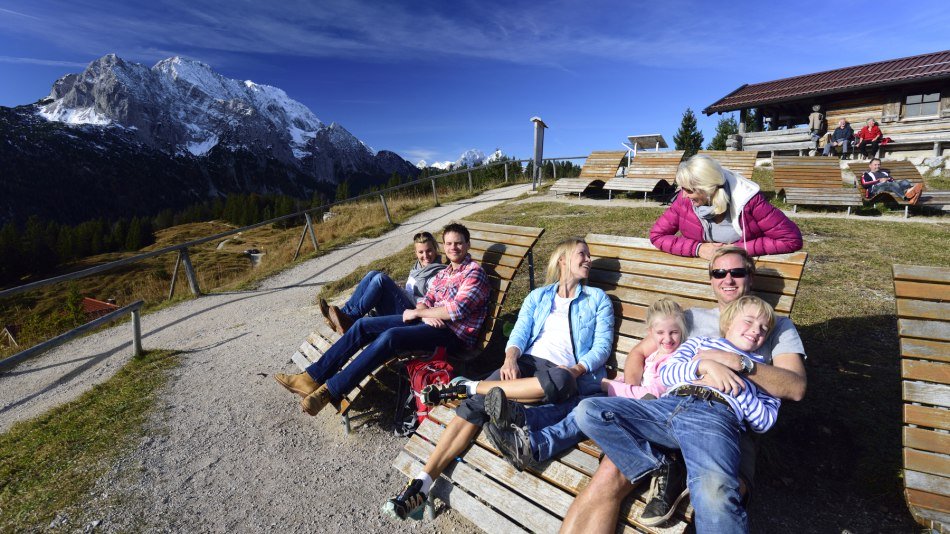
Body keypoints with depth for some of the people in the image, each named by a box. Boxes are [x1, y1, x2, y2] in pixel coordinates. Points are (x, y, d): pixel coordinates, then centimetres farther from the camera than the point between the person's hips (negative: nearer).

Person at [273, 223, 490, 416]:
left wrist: (416, 313, -11)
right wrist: (426, 314, -12)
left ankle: (331, 390, -24)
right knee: (364, 325, -5)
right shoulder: (443, 272, 19)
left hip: (453, 333, -8)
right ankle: (313, 377, -3)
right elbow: (425, 301, 14)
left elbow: (457, 310, -21)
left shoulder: (474, 272, -7)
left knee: (390, 336, -33)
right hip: (429, 321, 8)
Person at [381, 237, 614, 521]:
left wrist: (576, 370, -14)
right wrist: (511, 357, -14)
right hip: (528, 362, 2)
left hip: (568, 373, -1)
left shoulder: (598, 299, 16)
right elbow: (519, 333, 8)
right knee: (476, 405, -25)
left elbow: (603, 346, 5)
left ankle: (469, 386, -26)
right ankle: (423, 482, -22)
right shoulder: (538, 296, 21)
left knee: (560, 381, -40)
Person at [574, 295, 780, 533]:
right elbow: (666, 373, 12)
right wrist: (705, 365, -5)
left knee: (715, 491, -38)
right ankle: (658, 470, -11)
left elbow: (764, 422, 16)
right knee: (587, 410, -18)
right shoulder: (698, 342, 29)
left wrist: (739, 386, 0)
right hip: (668, 404, 3)